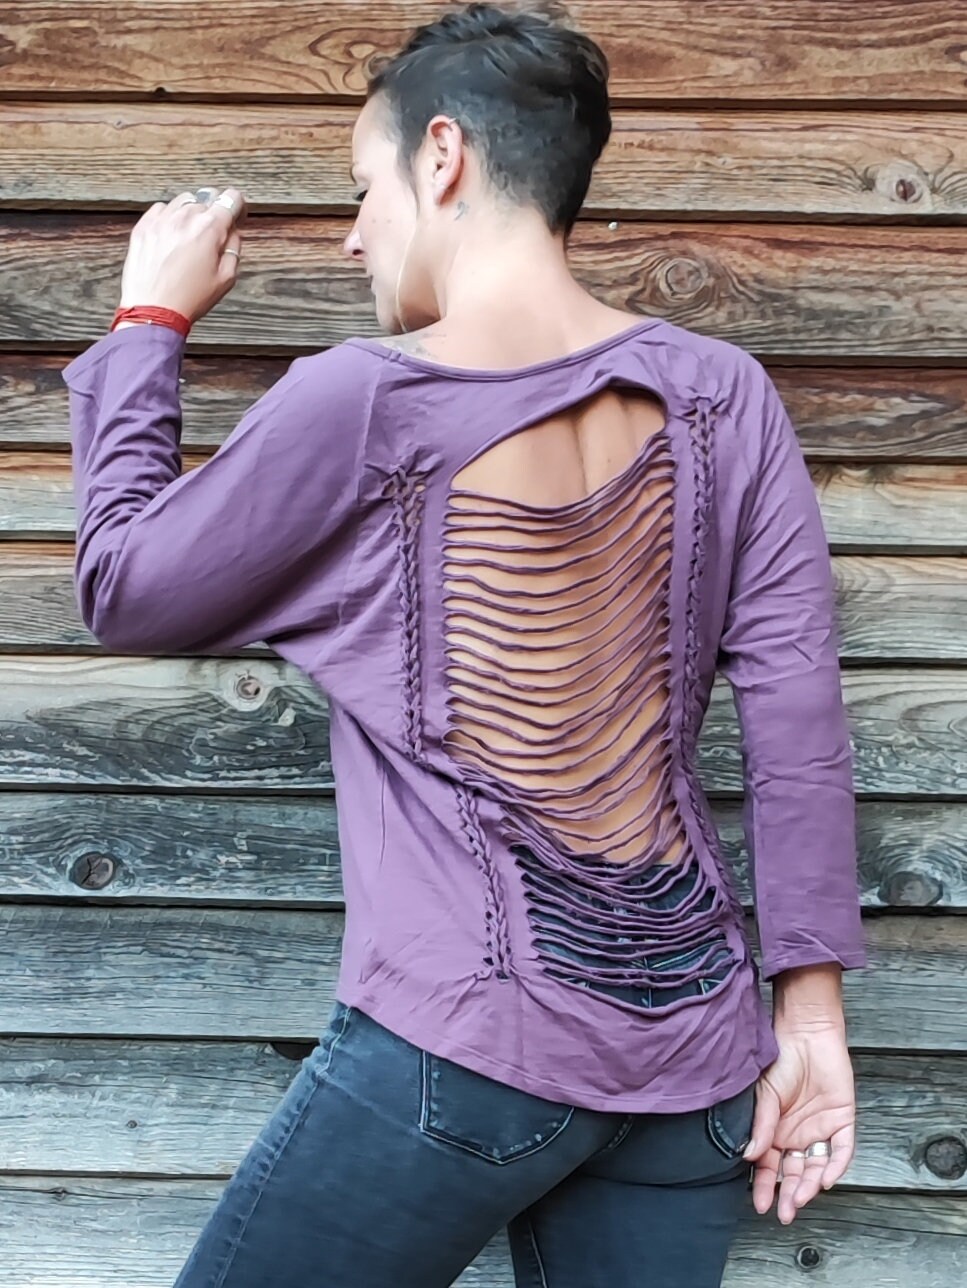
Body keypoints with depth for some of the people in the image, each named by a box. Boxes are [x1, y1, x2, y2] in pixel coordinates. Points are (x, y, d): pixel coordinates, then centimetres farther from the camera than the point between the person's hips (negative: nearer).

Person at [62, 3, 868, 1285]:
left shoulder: (360, 402, -11)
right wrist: (810, 1006, 5)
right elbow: (798, 707, -1)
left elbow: (125, 593, 2)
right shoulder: (721, 395, 1)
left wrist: (149, 319, 12)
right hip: (693, 1035, 5)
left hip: (462, 1045, -5)